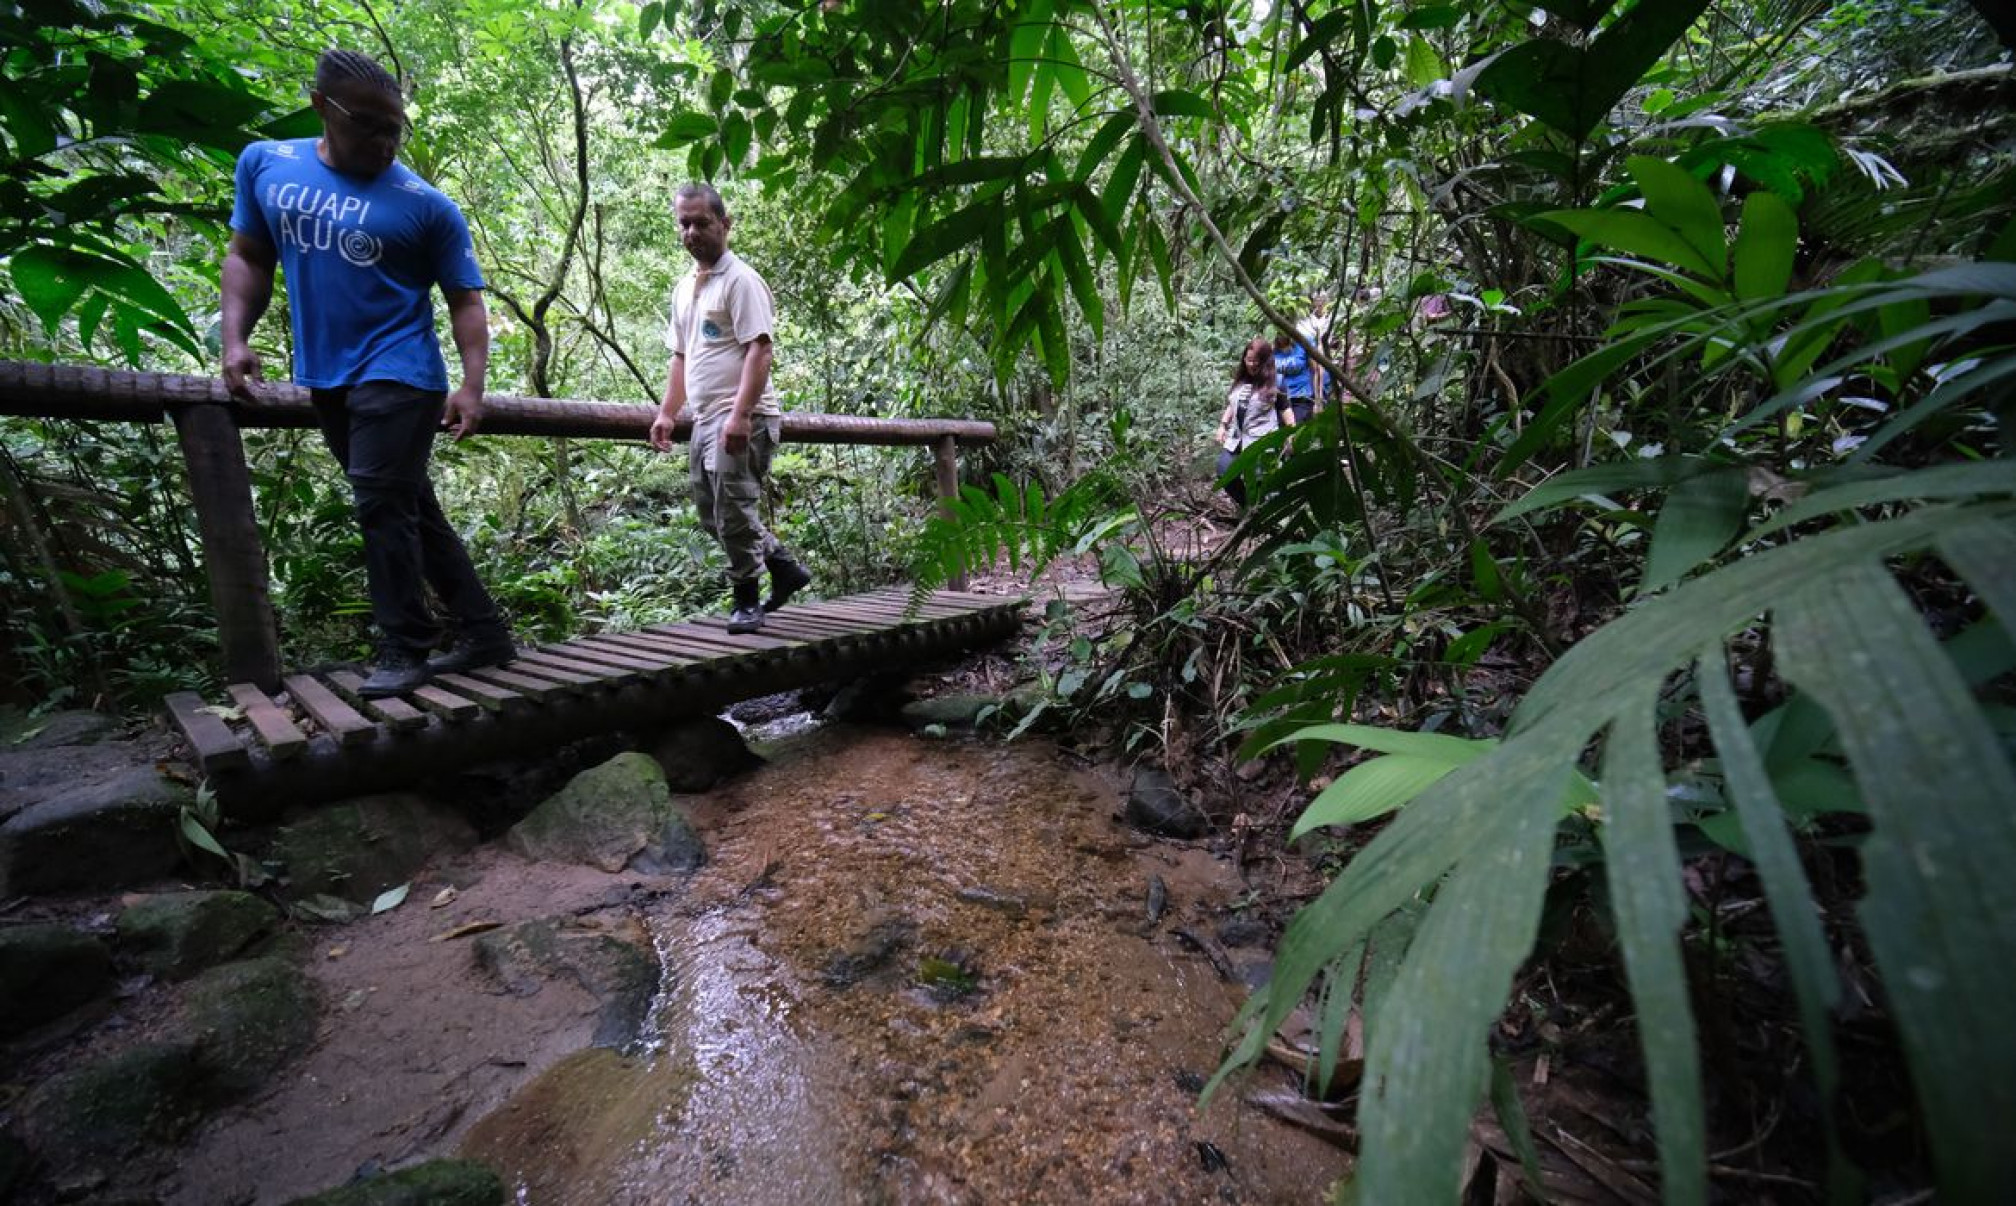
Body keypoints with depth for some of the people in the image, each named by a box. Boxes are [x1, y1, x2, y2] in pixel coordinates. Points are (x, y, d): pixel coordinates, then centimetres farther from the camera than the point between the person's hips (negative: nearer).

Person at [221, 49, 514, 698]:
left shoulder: (426, 205, -3)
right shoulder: (264, 164, 11)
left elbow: (466, 303, -5)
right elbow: (248, 256, 16)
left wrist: (472, 388, -18)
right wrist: (235, 339, 2)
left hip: (399, 375, -6)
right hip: (326, 379, 6)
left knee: (383, 510, -11)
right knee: (414, 514, 7)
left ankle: (405, 651, 0)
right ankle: (485, 634, 15)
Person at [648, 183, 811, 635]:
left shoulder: (740, 280, -6)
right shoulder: (685, 288, 20)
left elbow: (759, 350, -16)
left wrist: (740, 414, -25)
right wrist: (666, 412, 18)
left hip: (741, 419, -9)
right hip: (706, 419, 10)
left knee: (732, 510, -8)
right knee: (711, 513, 13)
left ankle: (747, 599, 6)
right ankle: (785, 568, 23)